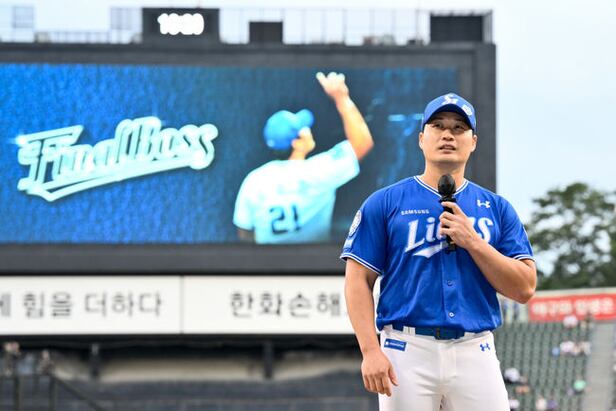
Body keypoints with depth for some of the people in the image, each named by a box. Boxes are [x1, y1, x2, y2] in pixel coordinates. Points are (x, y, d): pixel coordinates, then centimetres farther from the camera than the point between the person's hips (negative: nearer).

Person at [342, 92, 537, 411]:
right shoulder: (384, 203, 6)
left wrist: (471, 240, -7)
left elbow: (524, 289, 4)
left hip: (475, 354, 2)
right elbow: (358, 280, 0)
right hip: (407, 351, -2)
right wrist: (370, 351, -12)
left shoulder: (496, 208, 12)